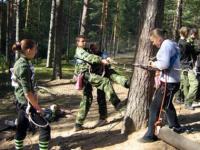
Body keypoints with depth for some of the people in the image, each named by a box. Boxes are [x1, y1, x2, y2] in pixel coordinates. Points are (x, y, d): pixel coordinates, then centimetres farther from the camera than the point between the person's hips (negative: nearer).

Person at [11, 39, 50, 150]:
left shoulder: (21, 62, 6)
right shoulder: (23, 66, -23)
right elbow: (27, 92, -24)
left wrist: (35, 96, 13)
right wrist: (37, 107, -16)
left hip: (22, 102, 10)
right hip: (27, 102, -10)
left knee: (21, 127, 20)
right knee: (45, 128, -2)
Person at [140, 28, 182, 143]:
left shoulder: (166, 45, -17)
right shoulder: (171, 44, 14)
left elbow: (164, 64, -29)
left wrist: (155, 64, -11)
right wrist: (156, 64, 5)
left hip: (168, 82, -10)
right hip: (173, 81, 10)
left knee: (155, 107, -4)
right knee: (167, 104, 27)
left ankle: (150, 135, 1)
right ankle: (176, 127, 40)